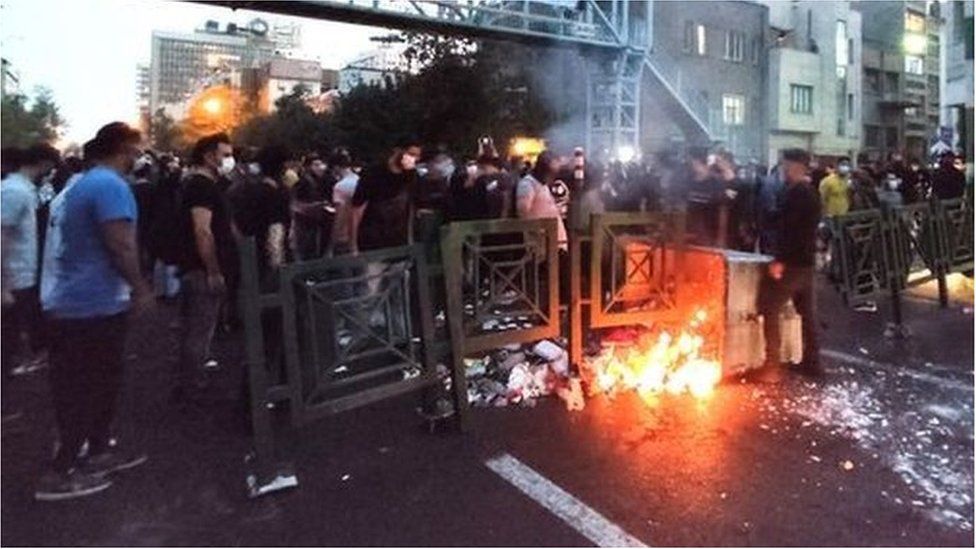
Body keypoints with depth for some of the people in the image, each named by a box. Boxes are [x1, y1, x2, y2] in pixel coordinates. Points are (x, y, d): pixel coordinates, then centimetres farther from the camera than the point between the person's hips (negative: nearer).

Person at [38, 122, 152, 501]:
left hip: (72, 301, 10)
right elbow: (119, 245, -24)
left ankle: (99, 451, 30)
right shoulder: (111, 185, -17)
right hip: (95, 303, -10)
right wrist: (140, 288, -13)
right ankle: (61, 472, 8)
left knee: (95, 384, 18)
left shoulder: (83, 183, 15)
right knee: (88, 390, 0)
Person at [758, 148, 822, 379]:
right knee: (807, 312, 12)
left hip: (792, 262, -10)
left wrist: (780, 260, -23)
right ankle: (811, 362, 18)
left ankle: (772, 363, -6)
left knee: (769, 309, -6)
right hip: (806, 260, 10)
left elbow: (789, 229, -22)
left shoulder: (796, 193, -14)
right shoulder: (812, 193, 17)